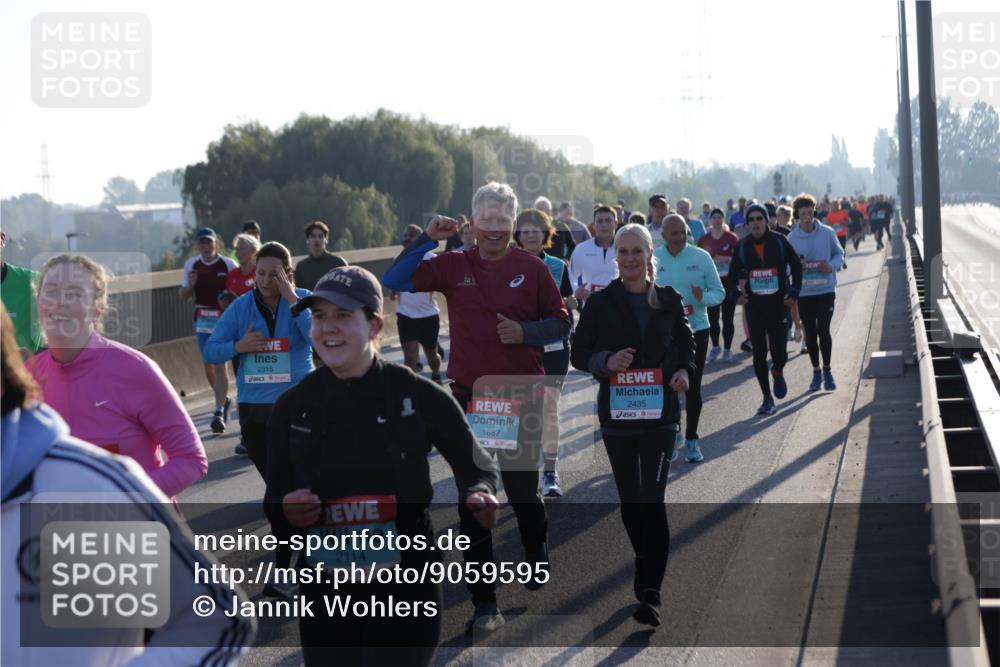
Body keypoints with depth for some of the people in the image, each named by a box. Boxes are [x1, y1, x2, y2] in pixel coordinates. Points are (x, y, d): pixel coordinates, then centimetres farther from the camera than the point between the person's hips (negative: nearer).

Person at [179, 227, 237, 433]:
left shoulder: (228, 265, -5)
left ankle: (219, 412, -12)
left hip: (224, 319, -4)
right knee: (208, 366, 10)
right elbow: (184, 296, 10)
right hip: (202, 321, 4)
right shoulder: (191, 265, 6)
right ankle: (224, 400, 33)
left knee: (219, 364, -11)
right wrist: (190, 285, -10)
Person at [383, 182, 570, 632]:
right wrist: (426, 239, -10)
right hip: (469, 395, 1)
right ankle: (485, 604, 7)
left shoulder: (532, 269, -1)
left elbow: (560, 323, 5)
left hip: (521, 395, -1)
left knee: (522, 489, 9)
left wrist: (525, 332, -13)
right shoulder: (454, 265, 1)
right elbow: (394, 282, -3)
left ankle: (537, 552, 44)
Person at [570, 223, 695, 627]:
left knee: (653, 498, -13)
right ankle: (645, 564, 36)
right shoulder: (601, 303, -2)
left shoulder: (668, 300, 2)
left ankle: (650, 592, -13)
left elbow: (685, 341, 17)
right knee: (630, 499, 13)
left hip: (661, 412, -1)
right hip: (616, 412, 1)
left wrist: (685, 370, -2)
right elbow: (578, 354, 2)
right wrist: (606, 361, -18)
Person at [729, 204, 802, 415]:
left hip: (778, 304, -2)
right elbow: (733, 273, 14)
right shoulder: (742, 246, 1)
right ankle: (767, 399, 14)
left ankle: (777, 372, 28)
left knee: (779, 353, -9)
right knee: (759, 354, 2)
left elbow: (796, 266, 6)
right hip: (753, 306, 2)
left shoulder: (779, 241, -4)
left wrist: (793, 292, -1)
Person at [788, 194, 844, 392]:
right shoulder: (791, 237, -2)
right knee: (810, 334, 9)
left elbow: (839, 254, 8)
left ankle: (827, 369, 8)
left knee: (823, 329, -11)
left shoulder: (827, 233, -4)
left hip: (826, 290, -2)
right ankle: (816, 371, 25)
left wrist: (832, 265, -13)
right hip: (803, 293, 2)